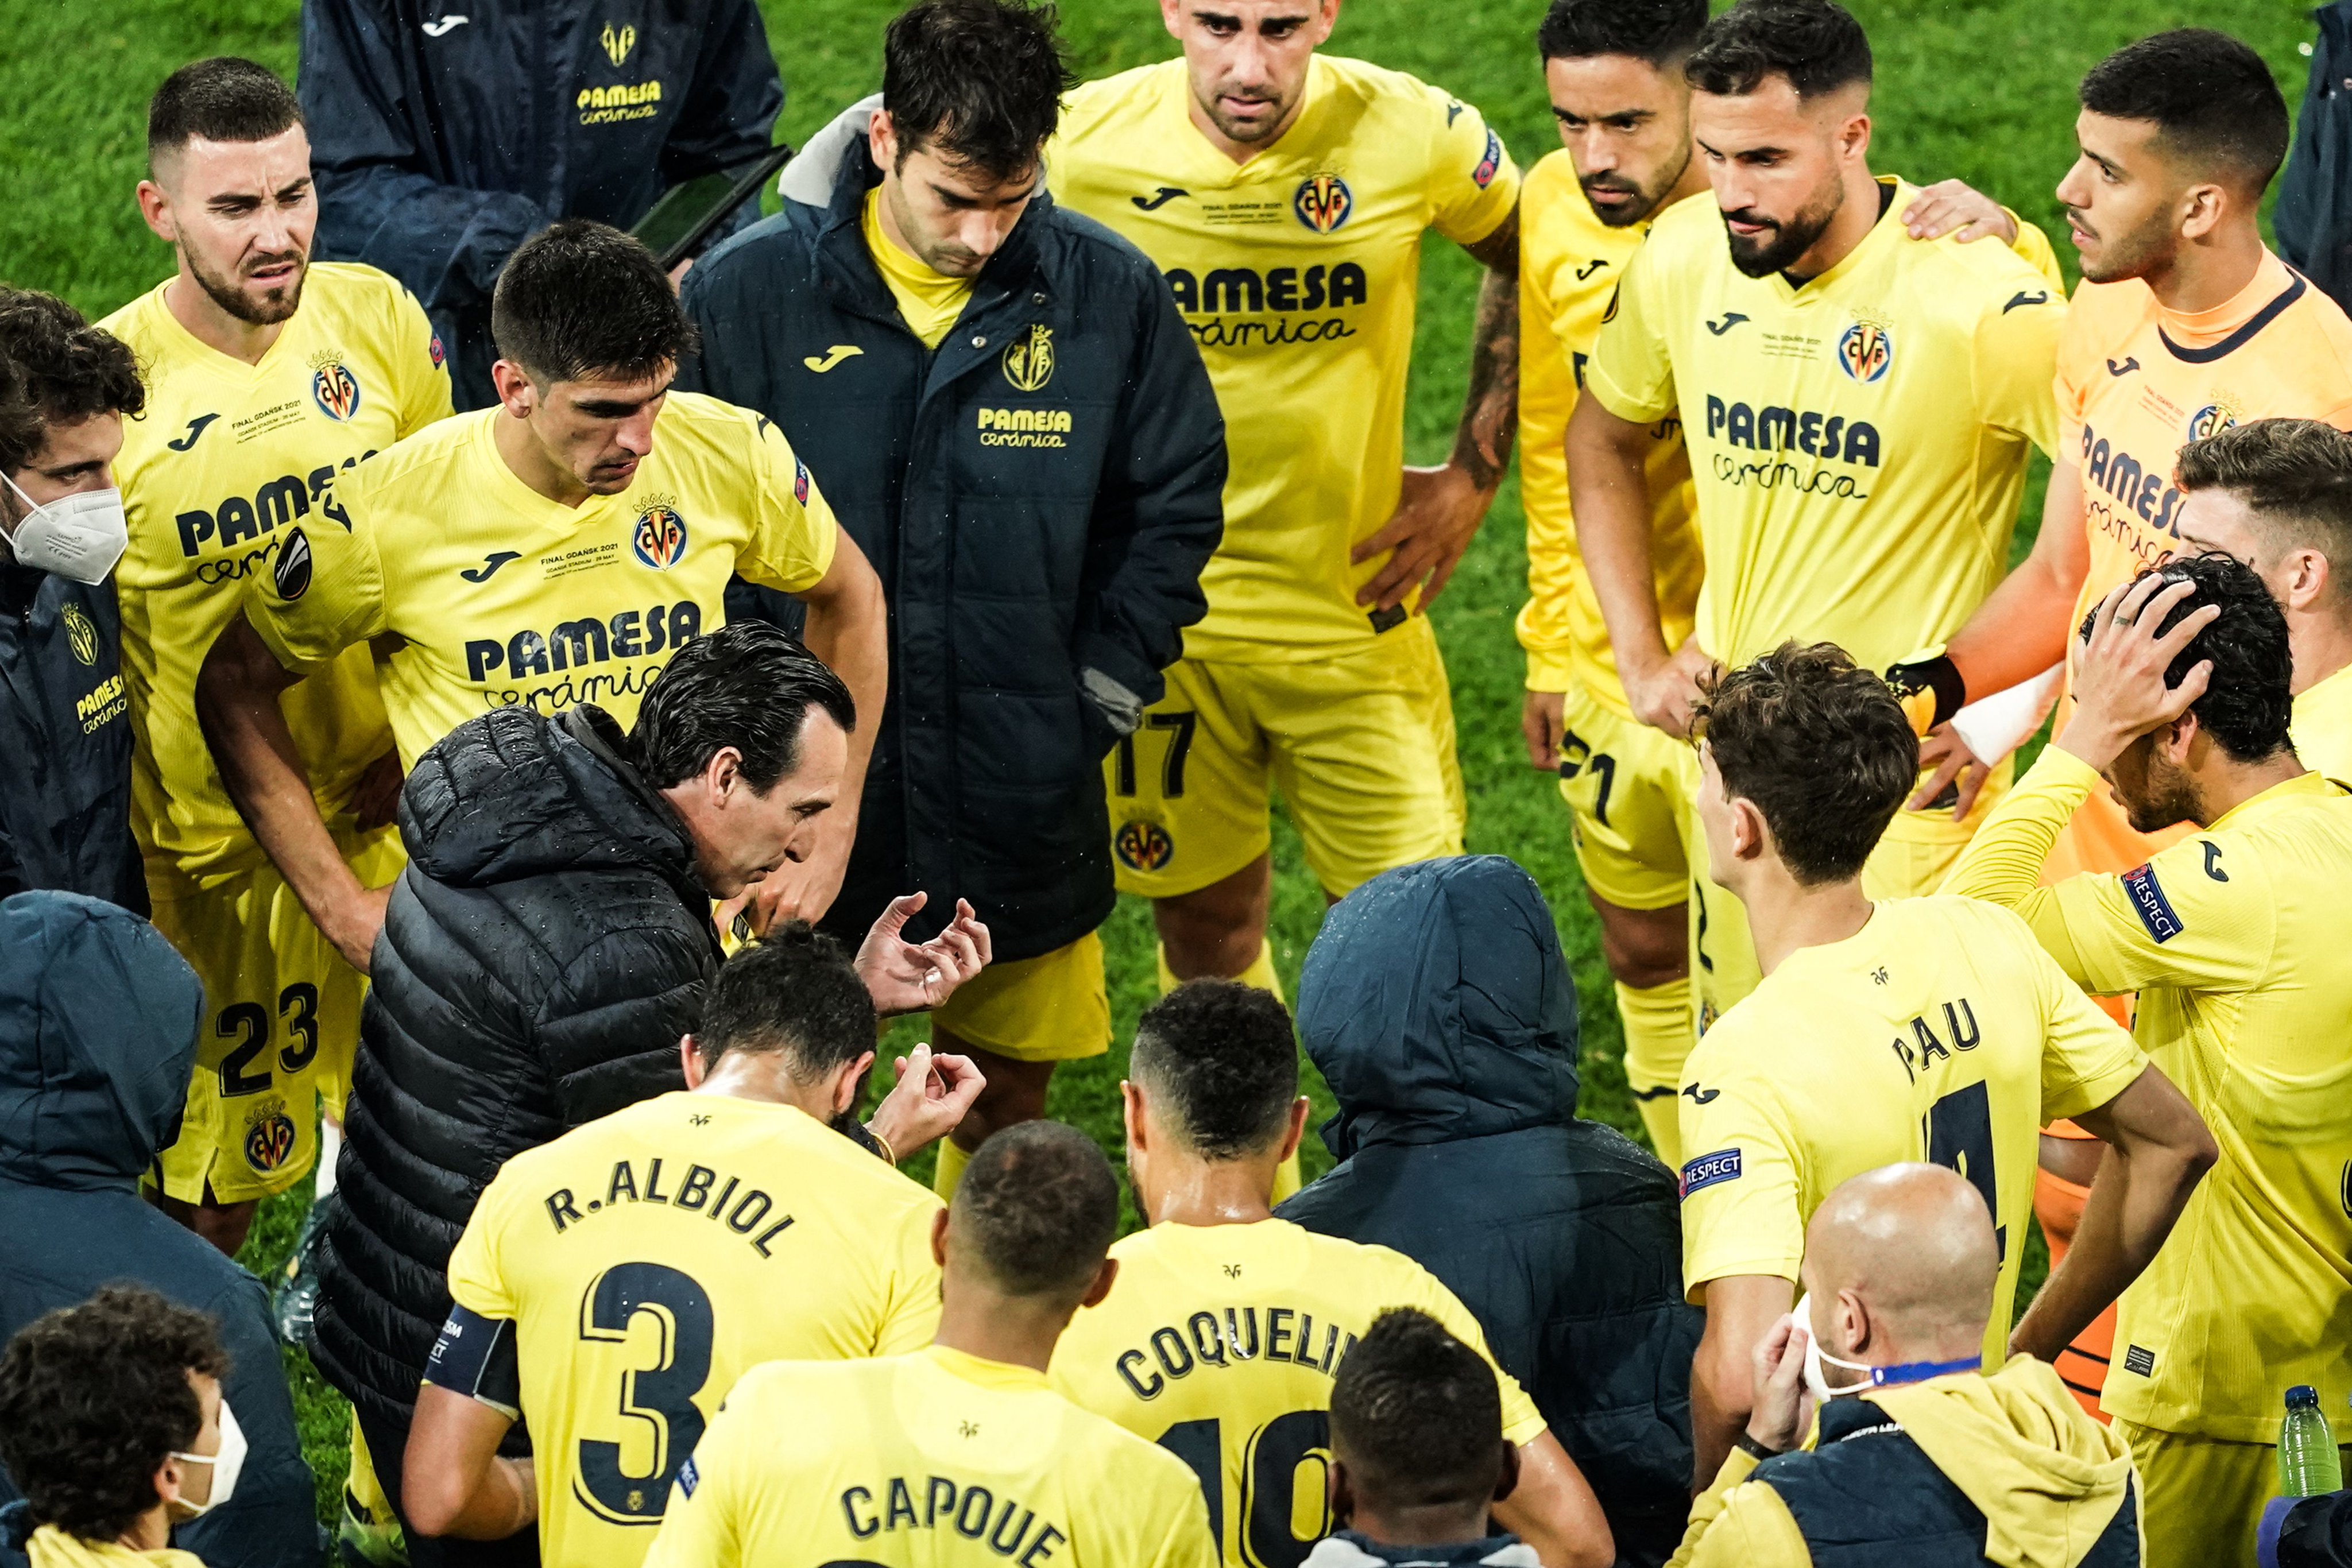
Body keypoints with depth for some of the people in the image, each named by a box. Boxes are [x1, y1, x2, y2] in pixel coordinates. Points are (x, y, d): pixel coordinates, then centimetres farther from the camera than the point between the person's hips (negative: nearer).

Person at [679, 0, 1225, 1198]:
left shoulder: (1110, 297, -5)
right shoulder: (748, 294, -9)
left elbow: (1176, 502, 7)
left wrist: (1102, 689, 1)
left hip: (1022, 796, 2)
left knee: (1008, 1094, 14)